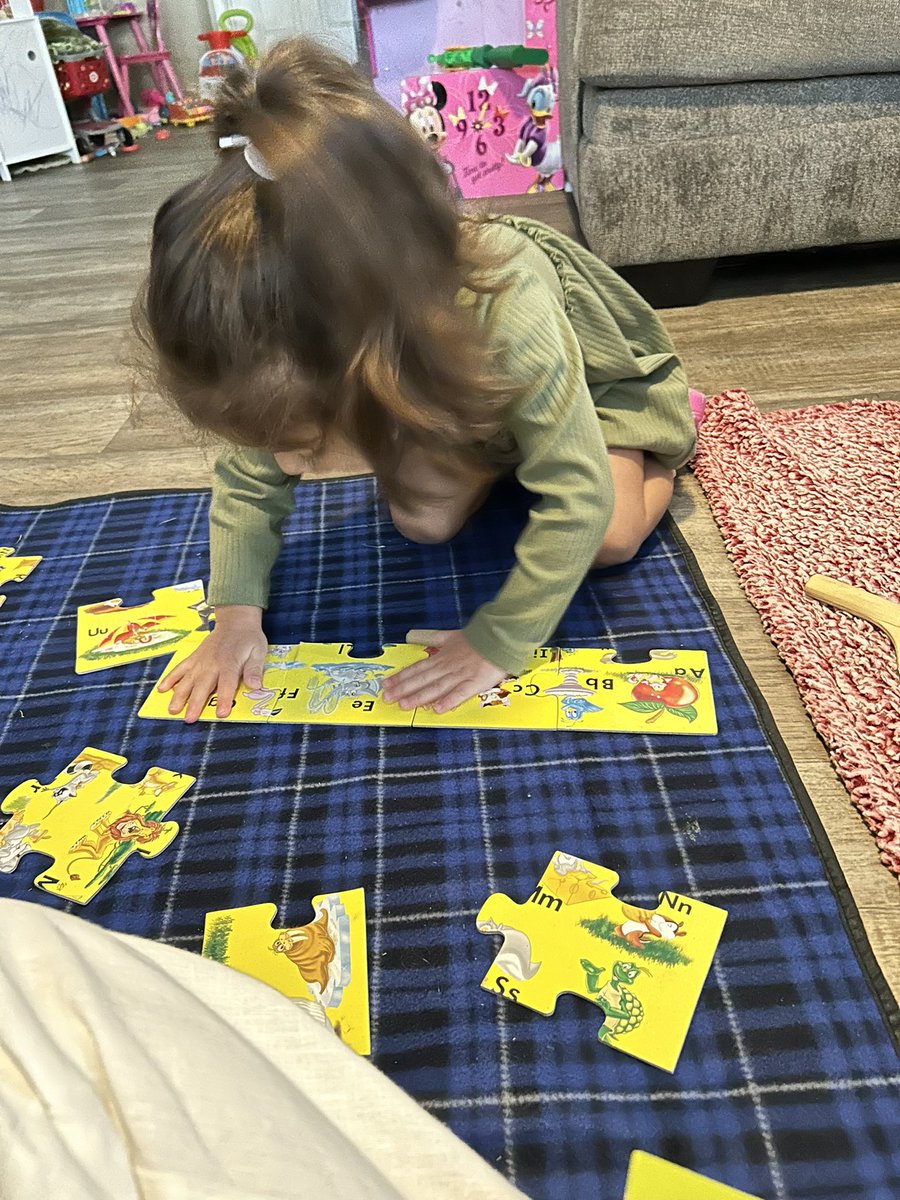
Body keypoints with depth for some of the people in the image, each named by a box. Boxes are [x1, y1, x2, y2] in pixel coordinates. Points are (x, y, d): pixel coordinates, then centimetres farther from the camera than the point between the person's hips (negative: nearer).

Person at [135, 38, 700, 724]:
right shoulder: (296, 346, -32)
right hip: (464, 393, 4)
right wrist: (237, 614, -29)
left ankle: (666, 438, 13)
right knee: (422, 521, -14)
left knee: (609, 540, -18)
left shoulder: (507, 313, -48)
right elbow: (246, 481, -18)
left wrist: (497, 644, -39)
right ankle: (495, 458, 16)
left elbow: (579, 502, -43)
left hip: (590, 367, -3)